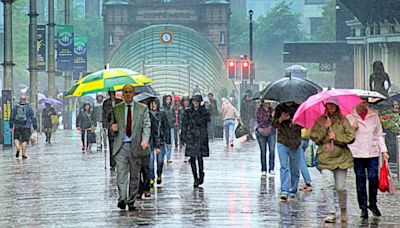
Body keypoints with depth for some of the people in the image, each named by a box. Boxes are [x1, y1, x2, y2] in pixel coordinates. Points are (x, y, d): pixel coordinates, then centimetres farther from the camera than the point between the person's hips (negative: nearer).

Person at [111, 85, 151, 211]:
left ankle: (131, 201, 10)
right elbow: (112, 124, 20)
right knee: (121, 173, -12)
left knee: (135, 174, 3)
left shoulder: (142, 108, 7)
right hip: (121, 145, 0)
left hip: (136, 145, 0)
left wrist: (145, 140, -14)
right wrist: (113, 127, -5)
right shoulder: (116, 109, 12)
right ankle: (122, 199, -19)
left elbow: (146, 126, 2)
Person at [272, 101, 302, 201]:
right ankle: (284, 191, -19)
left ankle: (293, 192, 18)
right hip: (282, 143, -1)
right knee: (284, 167, -13)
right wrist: (281, 119, -16)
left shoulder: (298, 108, 6)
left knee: (295, 169, 7)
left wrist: (297, 123, -14)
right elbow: (274, 124, 4)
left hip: (296, 144, 1)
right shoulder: (280, 108, 6)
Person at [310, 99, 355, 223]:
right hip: (325, 157, 0)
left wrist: (336, 137, -7)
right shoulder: (320, 121, 9)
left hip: (341, 157, 0)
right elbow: (314, 137, 2)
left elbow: (351, 136, 1)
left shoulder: (343, 120, 6)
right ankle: (331, 213, -11)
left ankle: (343, 209, 27)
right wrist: (325, 128, -7)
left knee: (340, 187, 0)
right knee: (328, 184, -16)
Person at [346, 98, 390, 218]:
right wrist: (352, 128, -12)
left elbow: (379, 134, 12)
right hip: (357, 154, -1)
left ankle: (373, 204, 12)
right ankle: (363, 208, 8)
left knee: (373, 178, -7)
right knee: (360, 180, 0)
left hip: (373, 153, 1)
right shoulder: (350, 116, 3)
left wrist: (384, 150, 5)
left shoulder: (374, 115, 9)